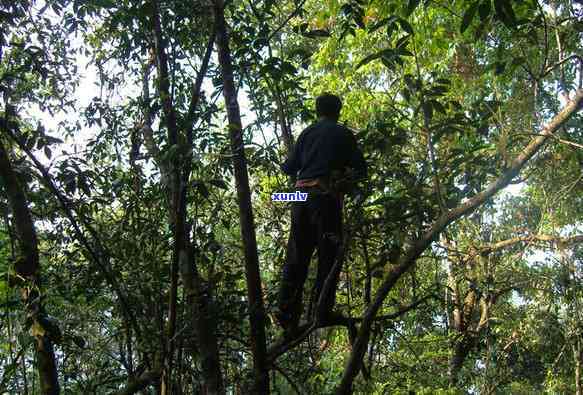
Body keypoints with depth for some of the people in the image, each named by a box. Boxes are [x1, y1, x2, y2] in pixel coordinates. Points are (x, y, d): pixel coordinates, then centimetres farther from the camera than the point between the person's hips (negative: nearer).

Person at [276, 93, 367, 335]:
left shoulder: (306, 133, 16)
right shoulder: (343, 134, 7)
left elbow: (289, 168, 16)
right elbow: (361, 169, 5)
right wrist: (348, 179, 25)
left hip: (302, 195, 4)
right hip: (326, 196, -4)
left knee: (296, 255, 5)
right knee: (328, 254, -2)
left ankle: (287, 310, -2)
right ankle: (322, 310, -8)